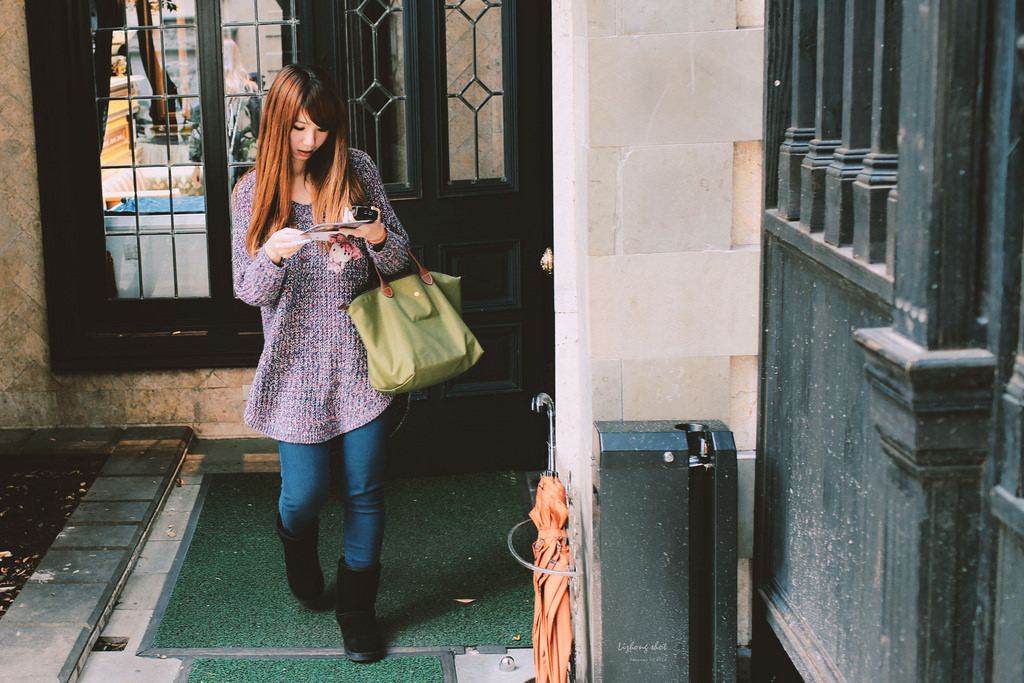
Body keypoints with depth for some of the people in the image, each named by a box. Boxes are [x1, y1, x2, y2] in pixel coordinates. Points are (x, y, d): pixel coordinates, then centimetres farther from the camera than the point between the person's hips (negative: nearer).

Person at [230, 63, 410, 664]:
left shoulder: (356, 169, -1)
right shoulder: (252, 192, -1)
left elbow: (400, 259, 2)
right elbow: (248, 290, -4)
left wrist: (379, 239, -21)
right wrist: (273, 255, -25)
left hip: (361, 356, 1)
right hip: (298, 361, 0)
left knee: (365, 488, 4)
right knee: (307, 490, 3)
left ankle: (358, 608, 22)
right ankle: (299, 544, 40)